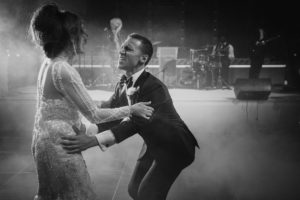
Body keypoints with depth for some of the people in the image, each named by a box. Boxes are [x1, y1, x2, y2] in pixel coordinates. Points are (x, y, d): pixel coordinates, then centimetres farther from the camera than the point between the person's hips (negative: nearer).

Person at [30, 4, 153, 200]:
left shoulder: (49, 64, 6)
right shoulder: (63, 70, -22)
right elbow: (94, 115, -18)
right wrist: (131, 109, -10)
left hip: (45, 137, 9)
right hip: (58, 141, -9)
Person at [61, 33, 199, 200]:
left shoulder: (155, 88, -31)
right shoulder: (122, 85, -5)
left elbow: (136, 123, -41)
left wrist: (94, 140, -50)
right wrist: (84, 131, -22)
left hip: (174, 148, -8)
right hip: (153, 145, 8)